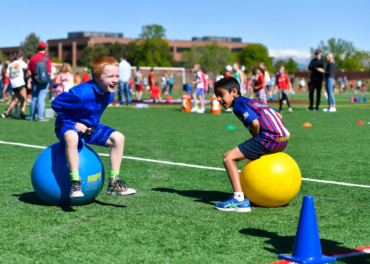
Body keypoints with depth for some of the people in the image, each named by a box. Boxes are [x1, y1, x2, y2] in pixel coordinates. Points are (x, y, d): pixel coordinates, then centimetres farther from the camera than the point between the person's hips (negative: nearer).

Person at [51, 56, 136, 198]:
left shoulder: (109, 93, -5)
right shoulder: (81, 93, -30)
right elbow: (56, 104, -20)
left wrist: (93, 124, 2)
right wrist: (74, 124, -21)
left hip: (91, 127, 7)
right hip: (69, 126, -7)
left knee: (118, 138, -8)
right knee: (71, 137, -43)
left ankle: (113, 183, -3)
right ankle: (75, 182, -35)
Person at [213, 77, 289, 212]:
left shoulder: (238, 103, -1)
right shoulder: (253, 101, 26)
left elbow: (255, 123, -16)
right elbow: (278, 115, 25)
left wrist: (255, 139, 2)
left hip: (269, 139, -10)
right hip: (284, 139, 10)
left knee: (228, 157, -7)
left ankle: (239, 200, -16)